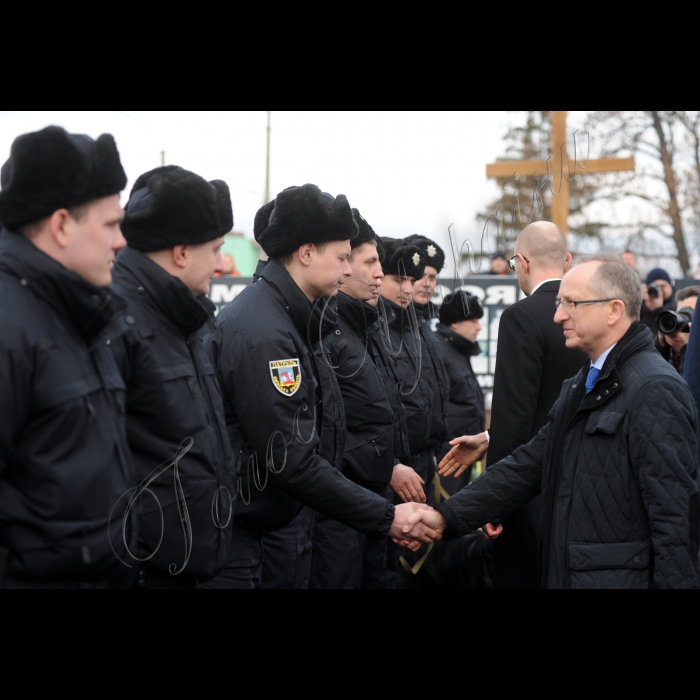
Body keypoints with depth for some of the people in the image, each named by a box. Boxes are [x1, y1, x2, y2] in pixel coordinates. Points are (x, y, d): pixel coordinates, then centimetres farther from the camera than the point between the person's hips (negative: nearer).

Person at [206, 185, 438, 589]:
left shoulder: (296, 321, 11)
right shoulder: (263, 335, -21)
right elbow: (294, 463, -22)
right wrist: (386, 517, -18)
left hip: (272, 525, 10)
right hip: (237, 539, -10)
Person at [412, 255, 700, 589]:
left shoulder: (655, 389, -15)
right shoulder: (581, 386, 16)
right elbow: (530, 463, 10)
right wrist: (447, 516, 1)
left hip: (621, 576, -9)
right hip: (566, 573, 9)